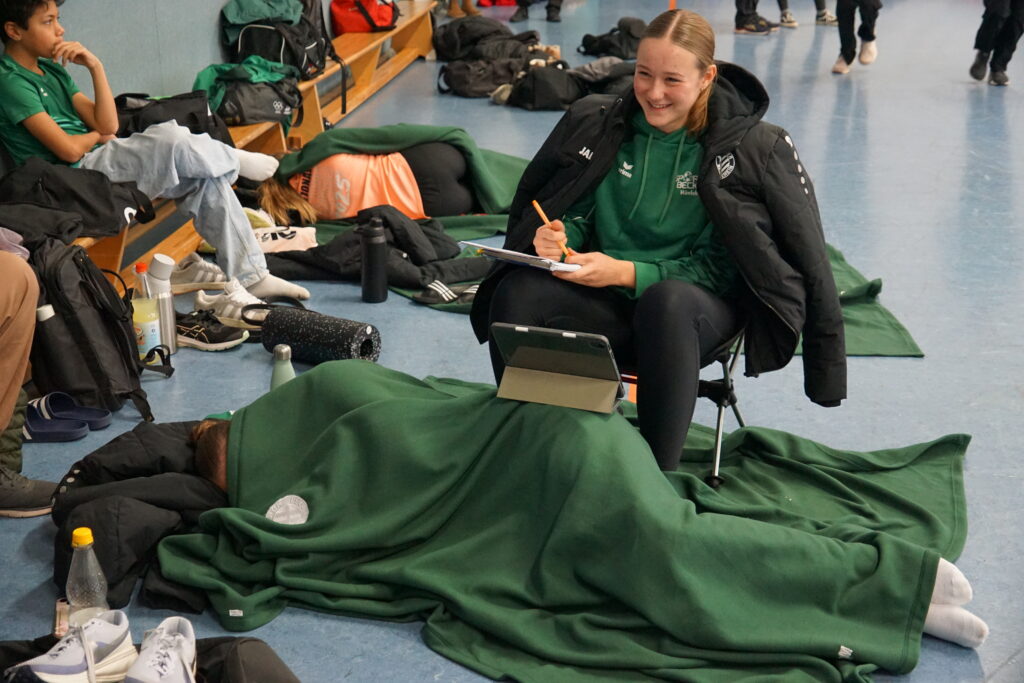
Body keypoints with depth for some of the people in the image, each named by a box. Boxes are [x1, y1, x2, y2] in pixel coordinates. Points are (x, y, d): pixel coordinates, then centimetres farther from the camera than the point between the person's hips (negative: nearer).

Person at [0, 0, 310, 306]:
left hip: (101, 158, 9)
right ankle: (235, 160, 4)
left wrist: (95, 66, -3)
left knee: (207, 177, -5)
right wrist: (97, 135, 2)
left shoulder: (52, 71, 15)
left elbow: (108, 125, 6)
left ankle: (250, 276, -2)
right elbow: (68, 149, -20)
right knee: (170, 137, -28)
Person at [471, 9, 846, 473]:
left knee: (667, 302, -40)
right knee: (517, 295, -26)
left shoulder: (754, 149, -9)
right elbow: (578, 214, 14)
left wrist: (629, 273, -22)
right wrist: (557, 234, -11)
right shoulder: (599, 125, 1)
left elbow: (718, 268, -10)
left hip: (701, 306, -3)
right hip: (607, 300, 3)